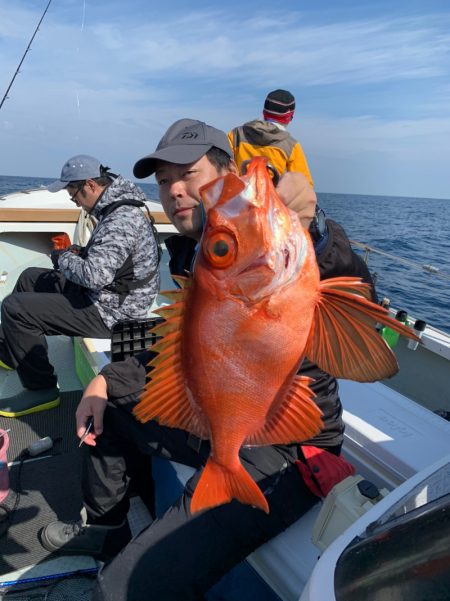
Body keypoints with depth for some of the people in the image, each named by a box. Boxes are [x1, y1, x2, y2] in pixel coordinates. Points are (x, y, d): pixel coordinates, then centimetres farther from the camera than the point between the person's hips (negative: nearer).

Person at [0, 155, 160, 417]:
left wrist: (64, 258, -13)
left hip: (109, 312, -11)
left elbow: (96, 275, -32)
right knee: (30, 277, 23)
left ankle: (42, 390, 2)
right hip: (107, 295, 11)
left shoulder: (121, 220, -26)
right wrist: (79, 253, 6)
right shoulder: (115, 208, 7)